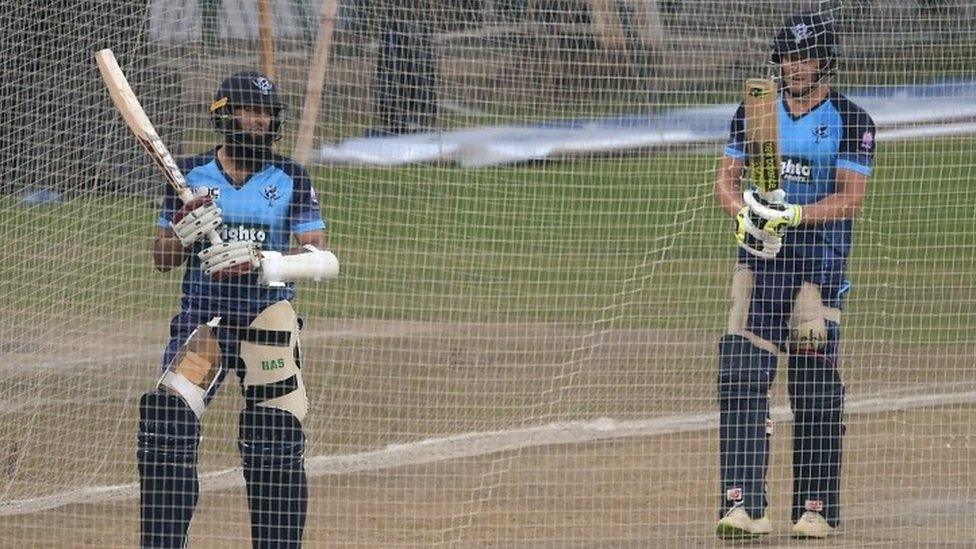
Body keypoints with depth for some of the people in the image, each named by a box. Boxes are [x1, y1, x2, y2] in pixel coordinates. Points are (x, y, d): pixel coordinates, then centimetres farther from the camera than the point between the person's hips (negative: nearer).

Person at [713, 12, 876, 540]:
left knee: (814, 384, -2)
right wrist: (744, 215, -9)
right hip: (759, 257, 3)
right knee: (742, 377, -9)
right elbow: (727, 178, 12)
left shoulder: (851, 121, -1)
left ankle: (816, 508, 7)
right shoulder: (755, 112, 12)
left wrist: (794, 215, -22)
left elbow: (850, 198, -8)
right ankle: (743, 504, -13)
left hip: (819, 258, -3)